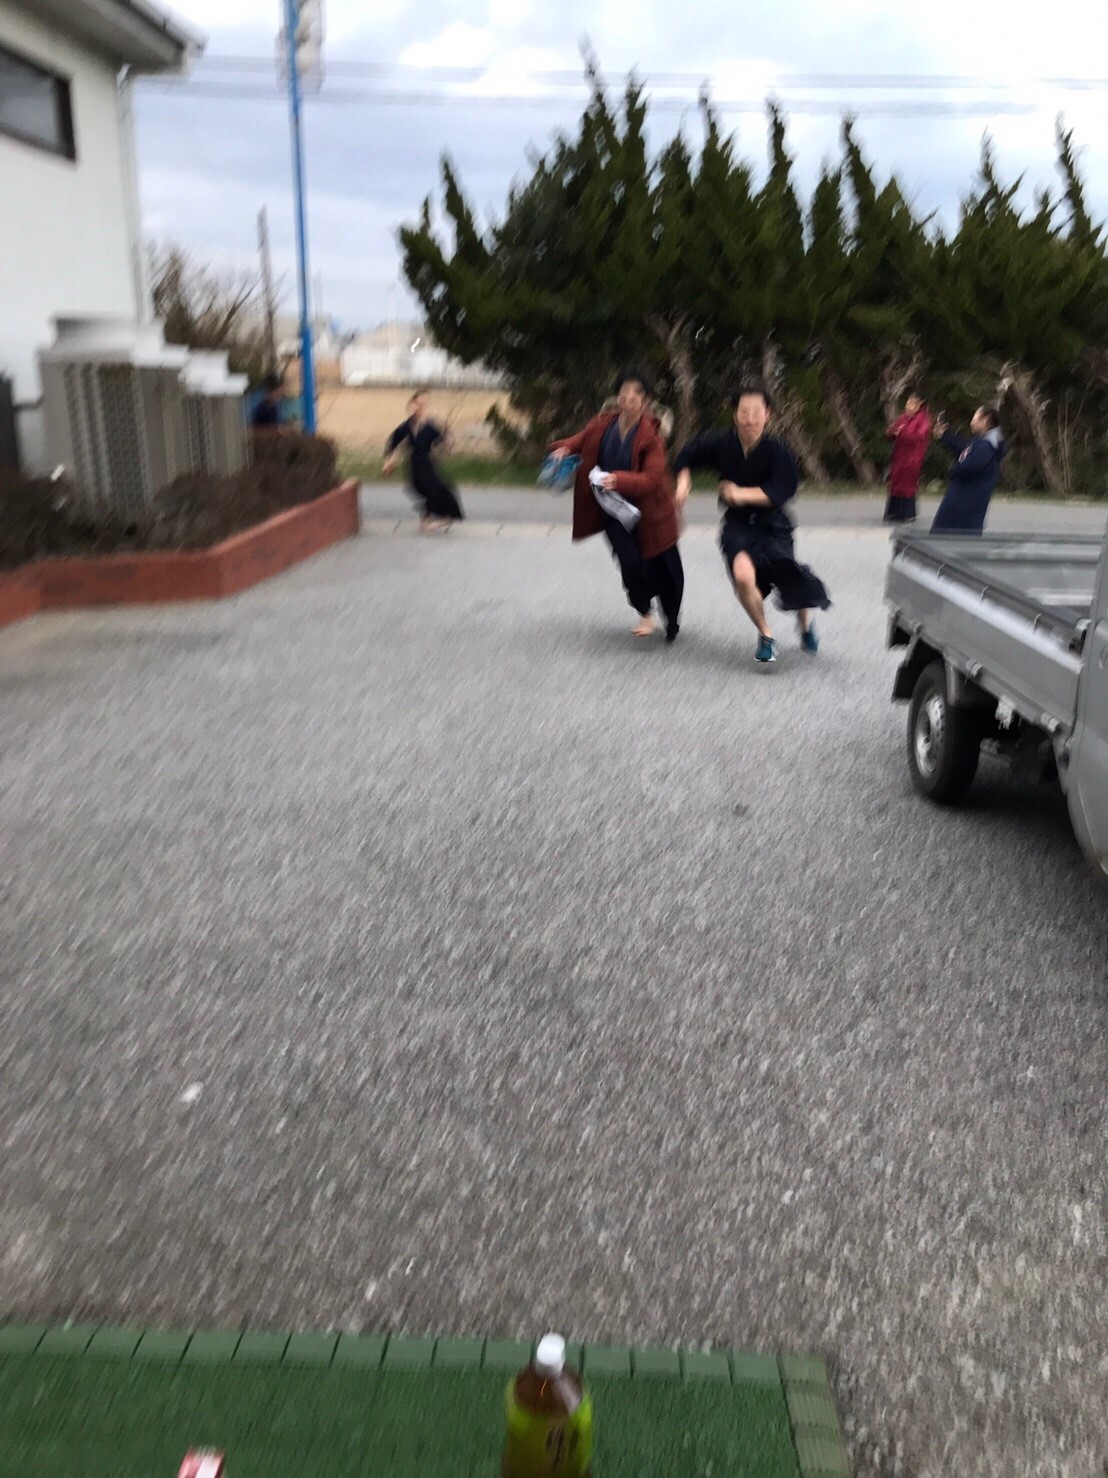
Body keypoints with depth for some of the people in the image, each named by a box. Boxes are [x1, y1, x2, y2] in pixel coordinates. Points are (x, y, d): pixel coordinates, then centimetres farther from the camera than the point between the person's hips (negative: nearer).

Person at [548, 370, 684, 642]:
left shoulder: (650, 434, -19)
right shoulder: (602, 423, -7)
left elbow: (652, 477, -24)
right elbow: (580, 440, 10)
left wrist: (619, 480, -39)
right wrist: (564, 449, -13)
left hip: (648, 509, -2)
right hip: (614, 509, 2)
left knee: (662, 567, 8)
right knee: (630, 562, -13)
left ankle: (671, 620, 32)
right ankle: (645, 614, 13)